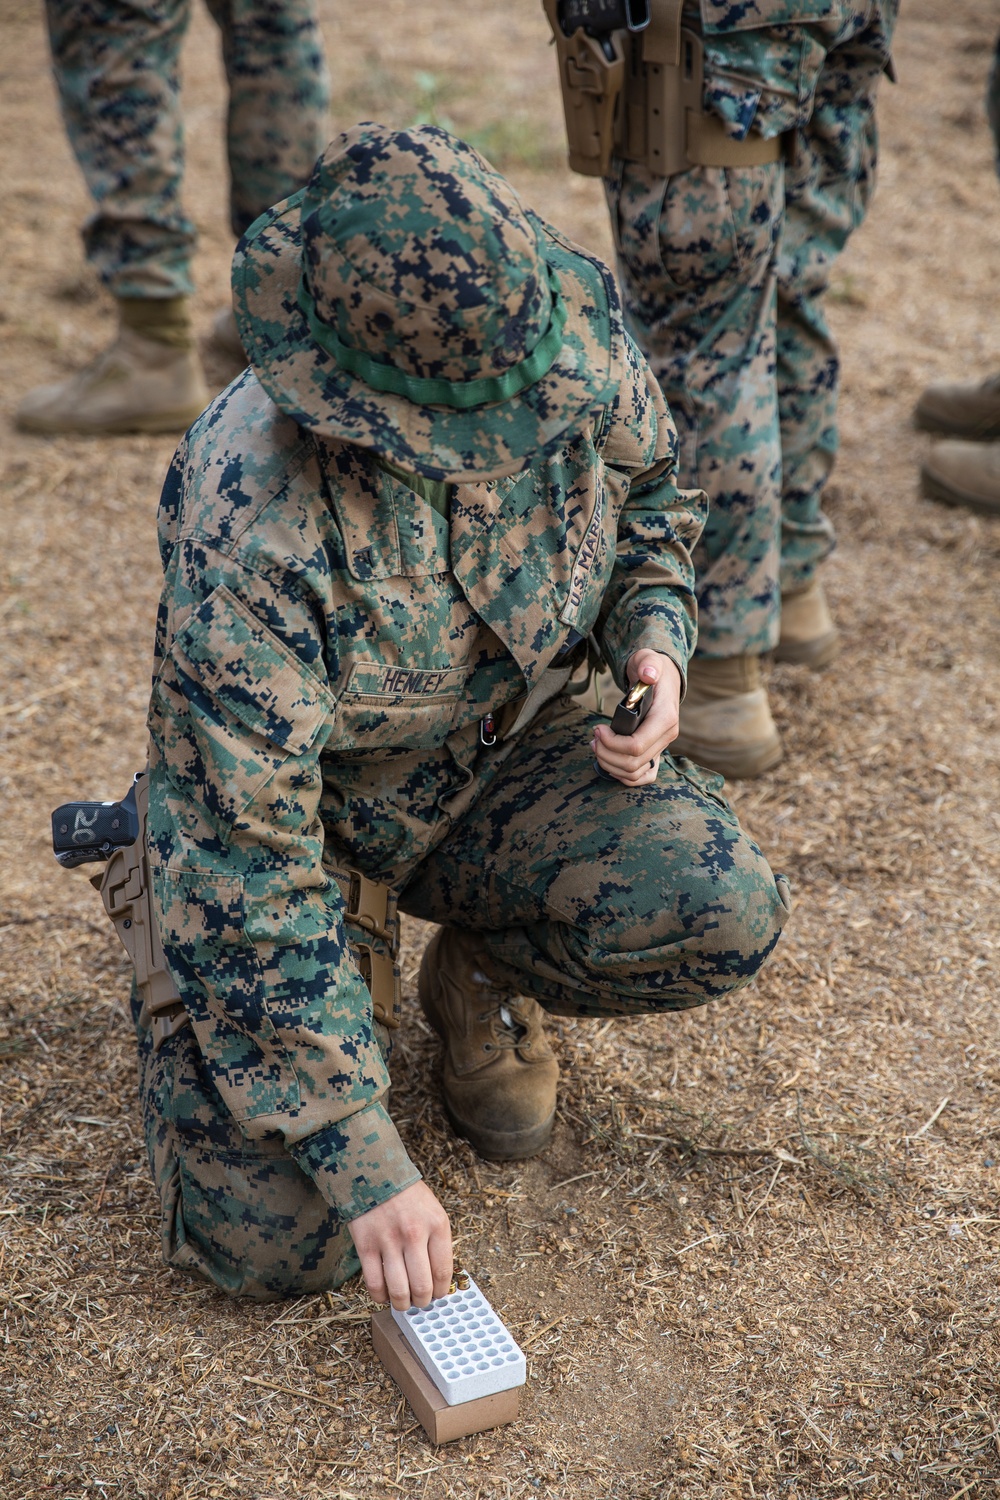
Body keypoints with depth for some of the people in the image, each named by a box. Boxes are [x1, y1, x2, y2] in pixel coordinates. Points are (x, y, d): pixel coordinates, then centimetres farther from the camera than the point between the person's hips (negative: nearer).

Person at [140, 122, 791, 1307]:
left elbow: (647, 495, 8)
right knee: (278, 1241, -15)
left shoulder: (580, 349, -18)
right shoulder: (249, 532, -33)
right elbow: (248, 864, -28)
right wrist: (363, 1164, -27)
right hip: (303, 805, -4)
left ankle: (482, 976, 8)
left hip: (501, 759, 4)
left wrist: (654, 633, -14)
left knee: (723, 915, -26)